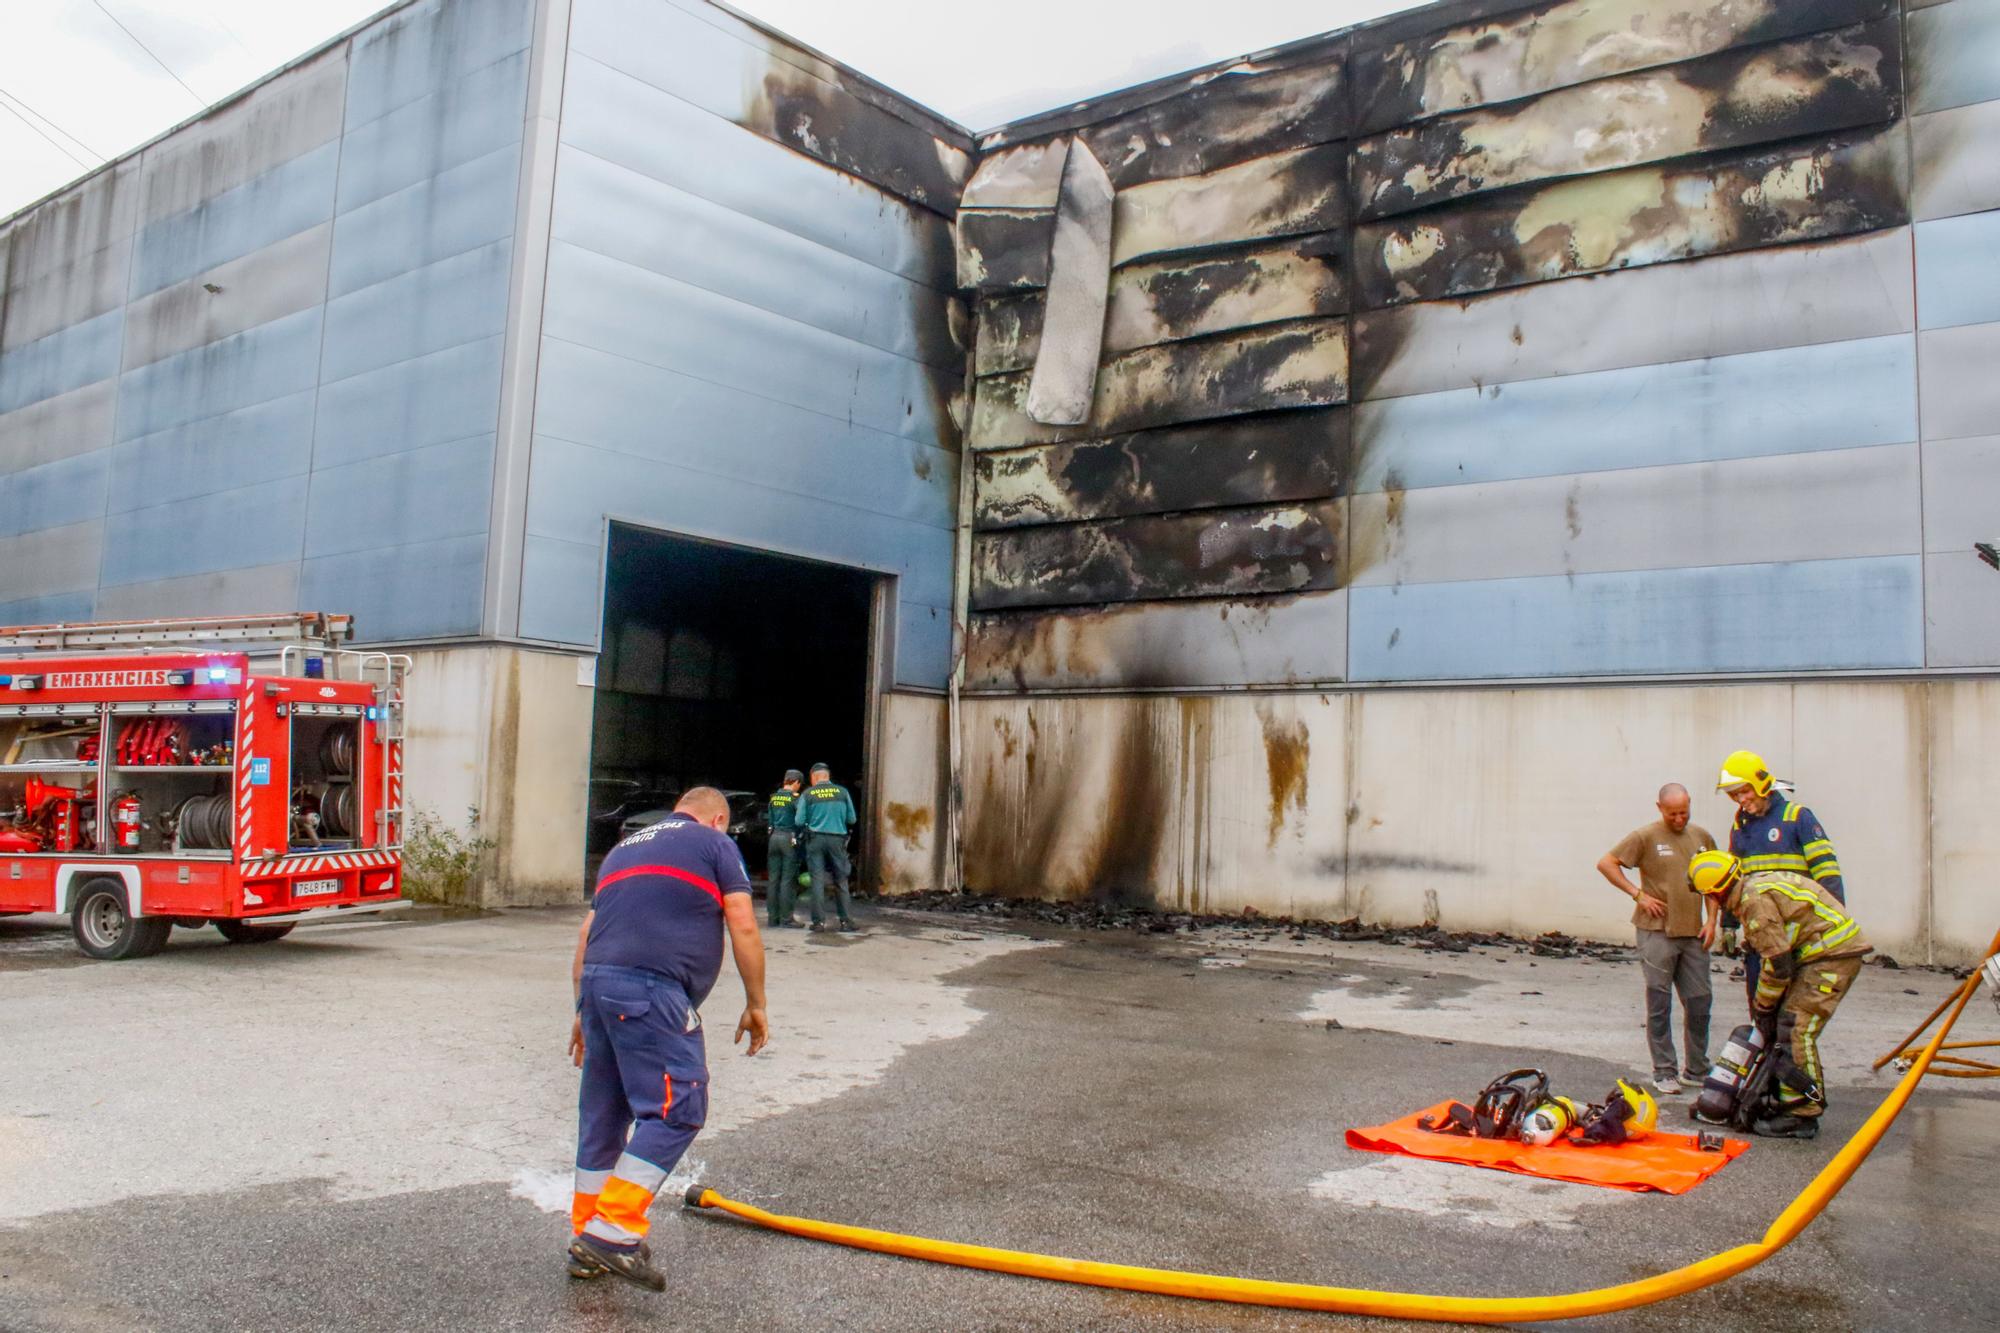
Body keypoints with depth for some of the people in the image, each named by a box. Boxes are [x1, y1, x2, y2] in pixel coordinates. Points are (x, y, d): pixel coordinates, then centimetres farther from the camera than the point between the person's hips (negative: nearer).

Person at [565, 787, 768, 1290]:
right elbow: (743, 928, 2)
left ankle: (586, 1241, 21)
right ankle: (614, 1229, -11)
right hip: (652, 990, -8)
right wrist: (756, 1004, 9)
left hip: (597, 983, 8)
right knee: (677, 1108, -5)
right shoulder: (715, 844, 10)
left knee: (602, 1112, 15)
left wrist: (584, 1011, 30)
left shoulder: (626, 847, 29)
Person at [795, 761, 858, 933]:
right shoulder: (842, 792, 3)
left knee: (817, 881, 4)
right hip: (837, 839, 1)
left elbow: (799, 821, -1)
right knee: (841, 881, 8)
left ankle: (819, 921, 2)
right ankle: (846, 920, 6)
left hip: (815, 839, -1)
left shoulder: (808, 794, 0)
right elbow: (852, 819, 5)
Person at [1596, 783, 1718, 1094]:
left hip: (1693, 933, 5)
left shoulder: (1701, 836, 10)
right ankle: (1664, 1072, 8)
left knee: (1699, 1002, 9)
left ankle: (1696, 1070, 22)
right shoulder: (1646, 837, -5)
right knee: (1659, 1005, 0)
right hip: (1657, 931, -5)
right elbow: (1605, 863, -7)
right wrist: (1638, 894, -10)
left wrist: (1711, 920, 8)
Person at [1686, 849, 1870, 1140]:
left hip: (1832, 956, -10)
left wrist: (1762, 1007, -4)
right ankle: (1788, 1103, 19)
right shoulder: (1758, 884, 13)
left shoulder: (1755, 900, -18)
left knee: (1796, 1033, -10)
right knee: (1787, 1027, 12)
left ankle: (1802, 1116, -5)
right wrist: (1762, 1003, 21)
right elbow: (1776, 949, 20)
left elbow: (1778, 962, -17)